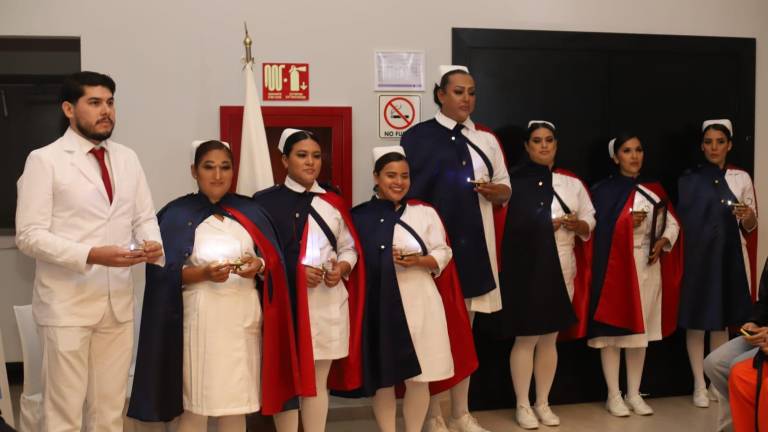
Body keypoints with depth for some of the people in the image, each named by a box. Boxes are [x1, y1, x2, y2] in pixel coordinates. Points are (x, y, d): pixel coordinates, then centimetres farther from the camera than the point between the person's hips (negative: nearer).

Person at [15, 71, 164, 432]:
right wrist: (91, 255, -23)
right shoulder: (44, 160, -6)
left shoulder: (127, 158, 10)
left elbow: (145, 218, 13)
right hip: (66, 304, -5)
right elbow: (29, 235, -11)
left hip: (118, 303, 5)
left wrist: (153, 244, -10)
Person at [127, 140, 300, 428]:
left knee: (236, 401, 6)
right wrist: (203, 273, -20)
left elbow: (274, 264, 9)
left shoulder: (250, 213, 11)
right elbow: (166, 272, -4)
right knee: (194, 403, -1)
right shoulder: (177, 215, 3)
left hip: (243, 318, 3)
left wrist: (259, 265, -13)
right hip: (198, 319, -2)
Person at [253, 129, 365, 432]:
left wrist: (341, 268, -6)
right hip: (285, 301, -3)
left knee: (319, 381, 11)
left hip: (328, 302, 4)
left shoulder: (333, 203, 13)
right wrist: (295, 270, -14)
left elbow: (350, 248, 15)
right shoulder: (265, 201, 0)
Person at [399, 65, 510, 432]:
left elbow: (506, 189, 13)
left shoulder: (486, 140, 10)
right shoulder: (417, 137, -3)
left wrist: (493, 190, -10)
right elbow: (405, 191, -4)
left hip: (474, 245, 4)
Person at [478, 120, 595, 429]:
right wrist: (548, 225, -12)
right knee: (525, 338, 0)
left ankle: (543, 403, 24)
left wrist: (577, 225, -9)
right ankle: (522, 405, 14)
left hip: (561, 270, 4)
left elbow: (590, 222, 10)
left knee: (550, 339, 12)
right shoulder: (514, 181, -3)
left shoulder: (571, 183, 11)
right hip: (525, 271, -4)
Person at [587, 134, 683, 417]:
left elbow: (672, 224, 11)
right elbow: (596, 230, -10)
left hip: (648, 266, 4)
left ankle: (634, 394, 19)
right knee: (613, 328, -2)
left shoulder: (654, 190, 12)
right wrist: (626, 221, -19)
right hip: (615, 266, -4)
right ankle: (613, 396, 8)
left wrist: (663, 241, -7)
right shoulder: (603, 191, -1)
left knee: (641, 330, 9)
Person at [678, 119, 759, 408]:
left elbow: (750, 228, 5)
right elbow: (680, 220, 0)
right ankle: (699, 385, 12)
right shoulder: (688, 179, 2)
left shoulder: (742, 178, 5)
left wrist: (748, 217, -17)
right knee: (696, 321, 2)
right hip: (697, 257, -1)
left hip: (728, 256, 1)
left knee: (722, 321, 9)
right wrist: (680, 257, -12)